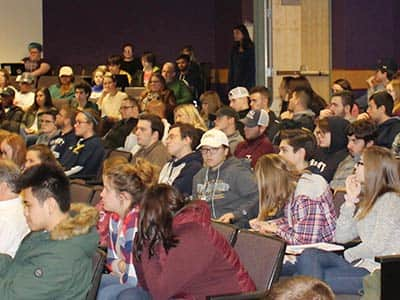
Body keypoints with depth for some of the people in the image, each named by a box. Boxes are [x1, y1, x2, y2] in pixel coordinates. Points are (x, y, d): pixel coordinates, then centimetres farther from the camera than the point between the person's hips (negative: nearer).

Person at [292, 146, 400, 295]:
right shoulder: (368, 201, 19)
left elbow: (377, 246, -17)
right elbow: (340, 237, 12)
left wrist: (348, 255, -2)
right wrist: (351, 199, 8)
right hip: (362, 263, 8)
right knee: (309, 256, -11)